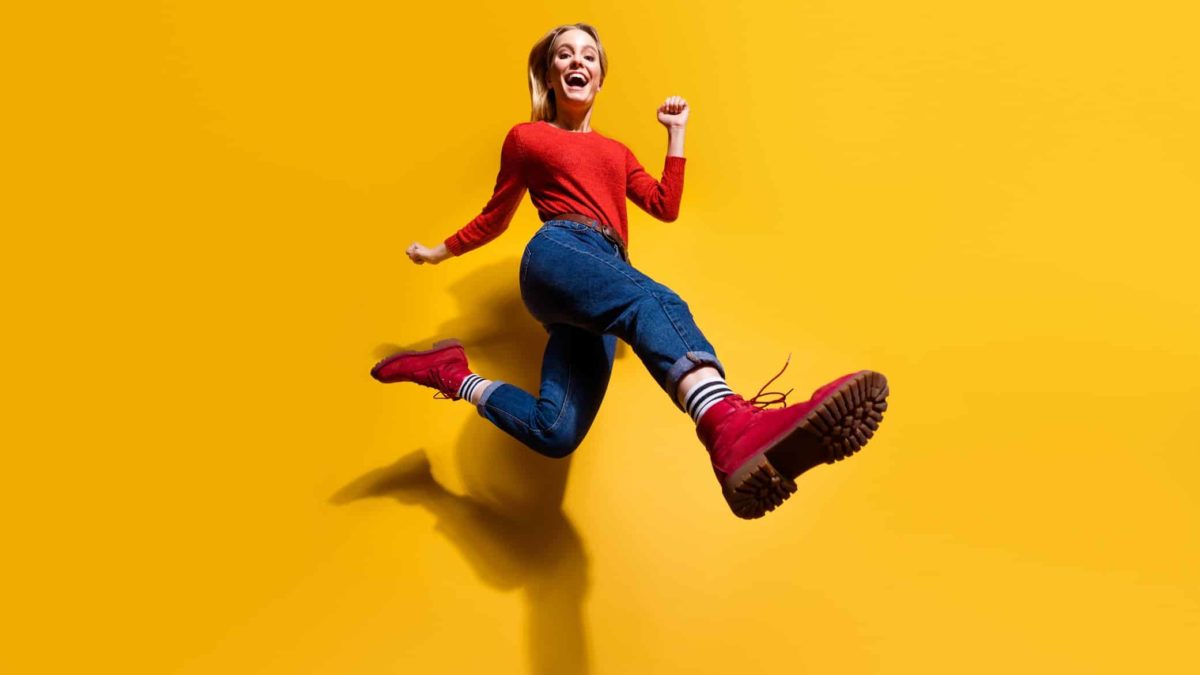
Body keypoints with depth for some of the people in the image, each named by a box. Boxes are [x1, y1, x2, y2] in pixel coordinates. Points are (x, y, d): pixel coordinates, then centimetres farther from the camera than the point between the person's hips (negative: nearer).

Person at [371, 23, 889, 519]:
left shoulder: (616, 152, 34)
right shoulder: (526, 138, 21)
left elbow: (666, 207, 24)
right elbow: (495, 216, 28)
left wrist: (676, 132, 25)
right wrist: (439, 252, 33)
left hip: (598, 288, 5)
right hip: (558, 254, -5)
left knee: (555, 434, -21)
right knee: (653, 301, -42)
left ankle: (453, 375, -1)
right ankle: (729, 425, -71)